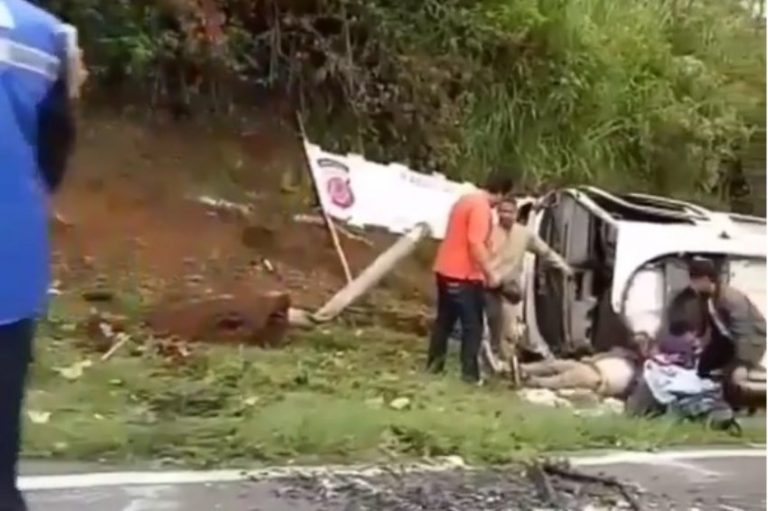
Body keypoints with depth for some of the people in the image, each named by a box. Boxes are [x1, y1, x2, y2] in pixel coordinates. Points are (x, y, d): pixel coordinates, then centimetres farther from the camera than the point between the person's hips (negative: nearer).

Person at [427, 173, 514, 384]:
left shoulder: (466, 199, 14)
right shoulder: (481, 207, -16)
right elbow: (476, 243, -25)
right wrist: (490, 274, -18)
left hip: (445, 270, 10)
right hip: (463, 275, -9)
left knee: (444, 319, 18)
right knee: (473, 324, -1)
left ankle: (434, 363, 24)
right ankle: (470, 372, 1)